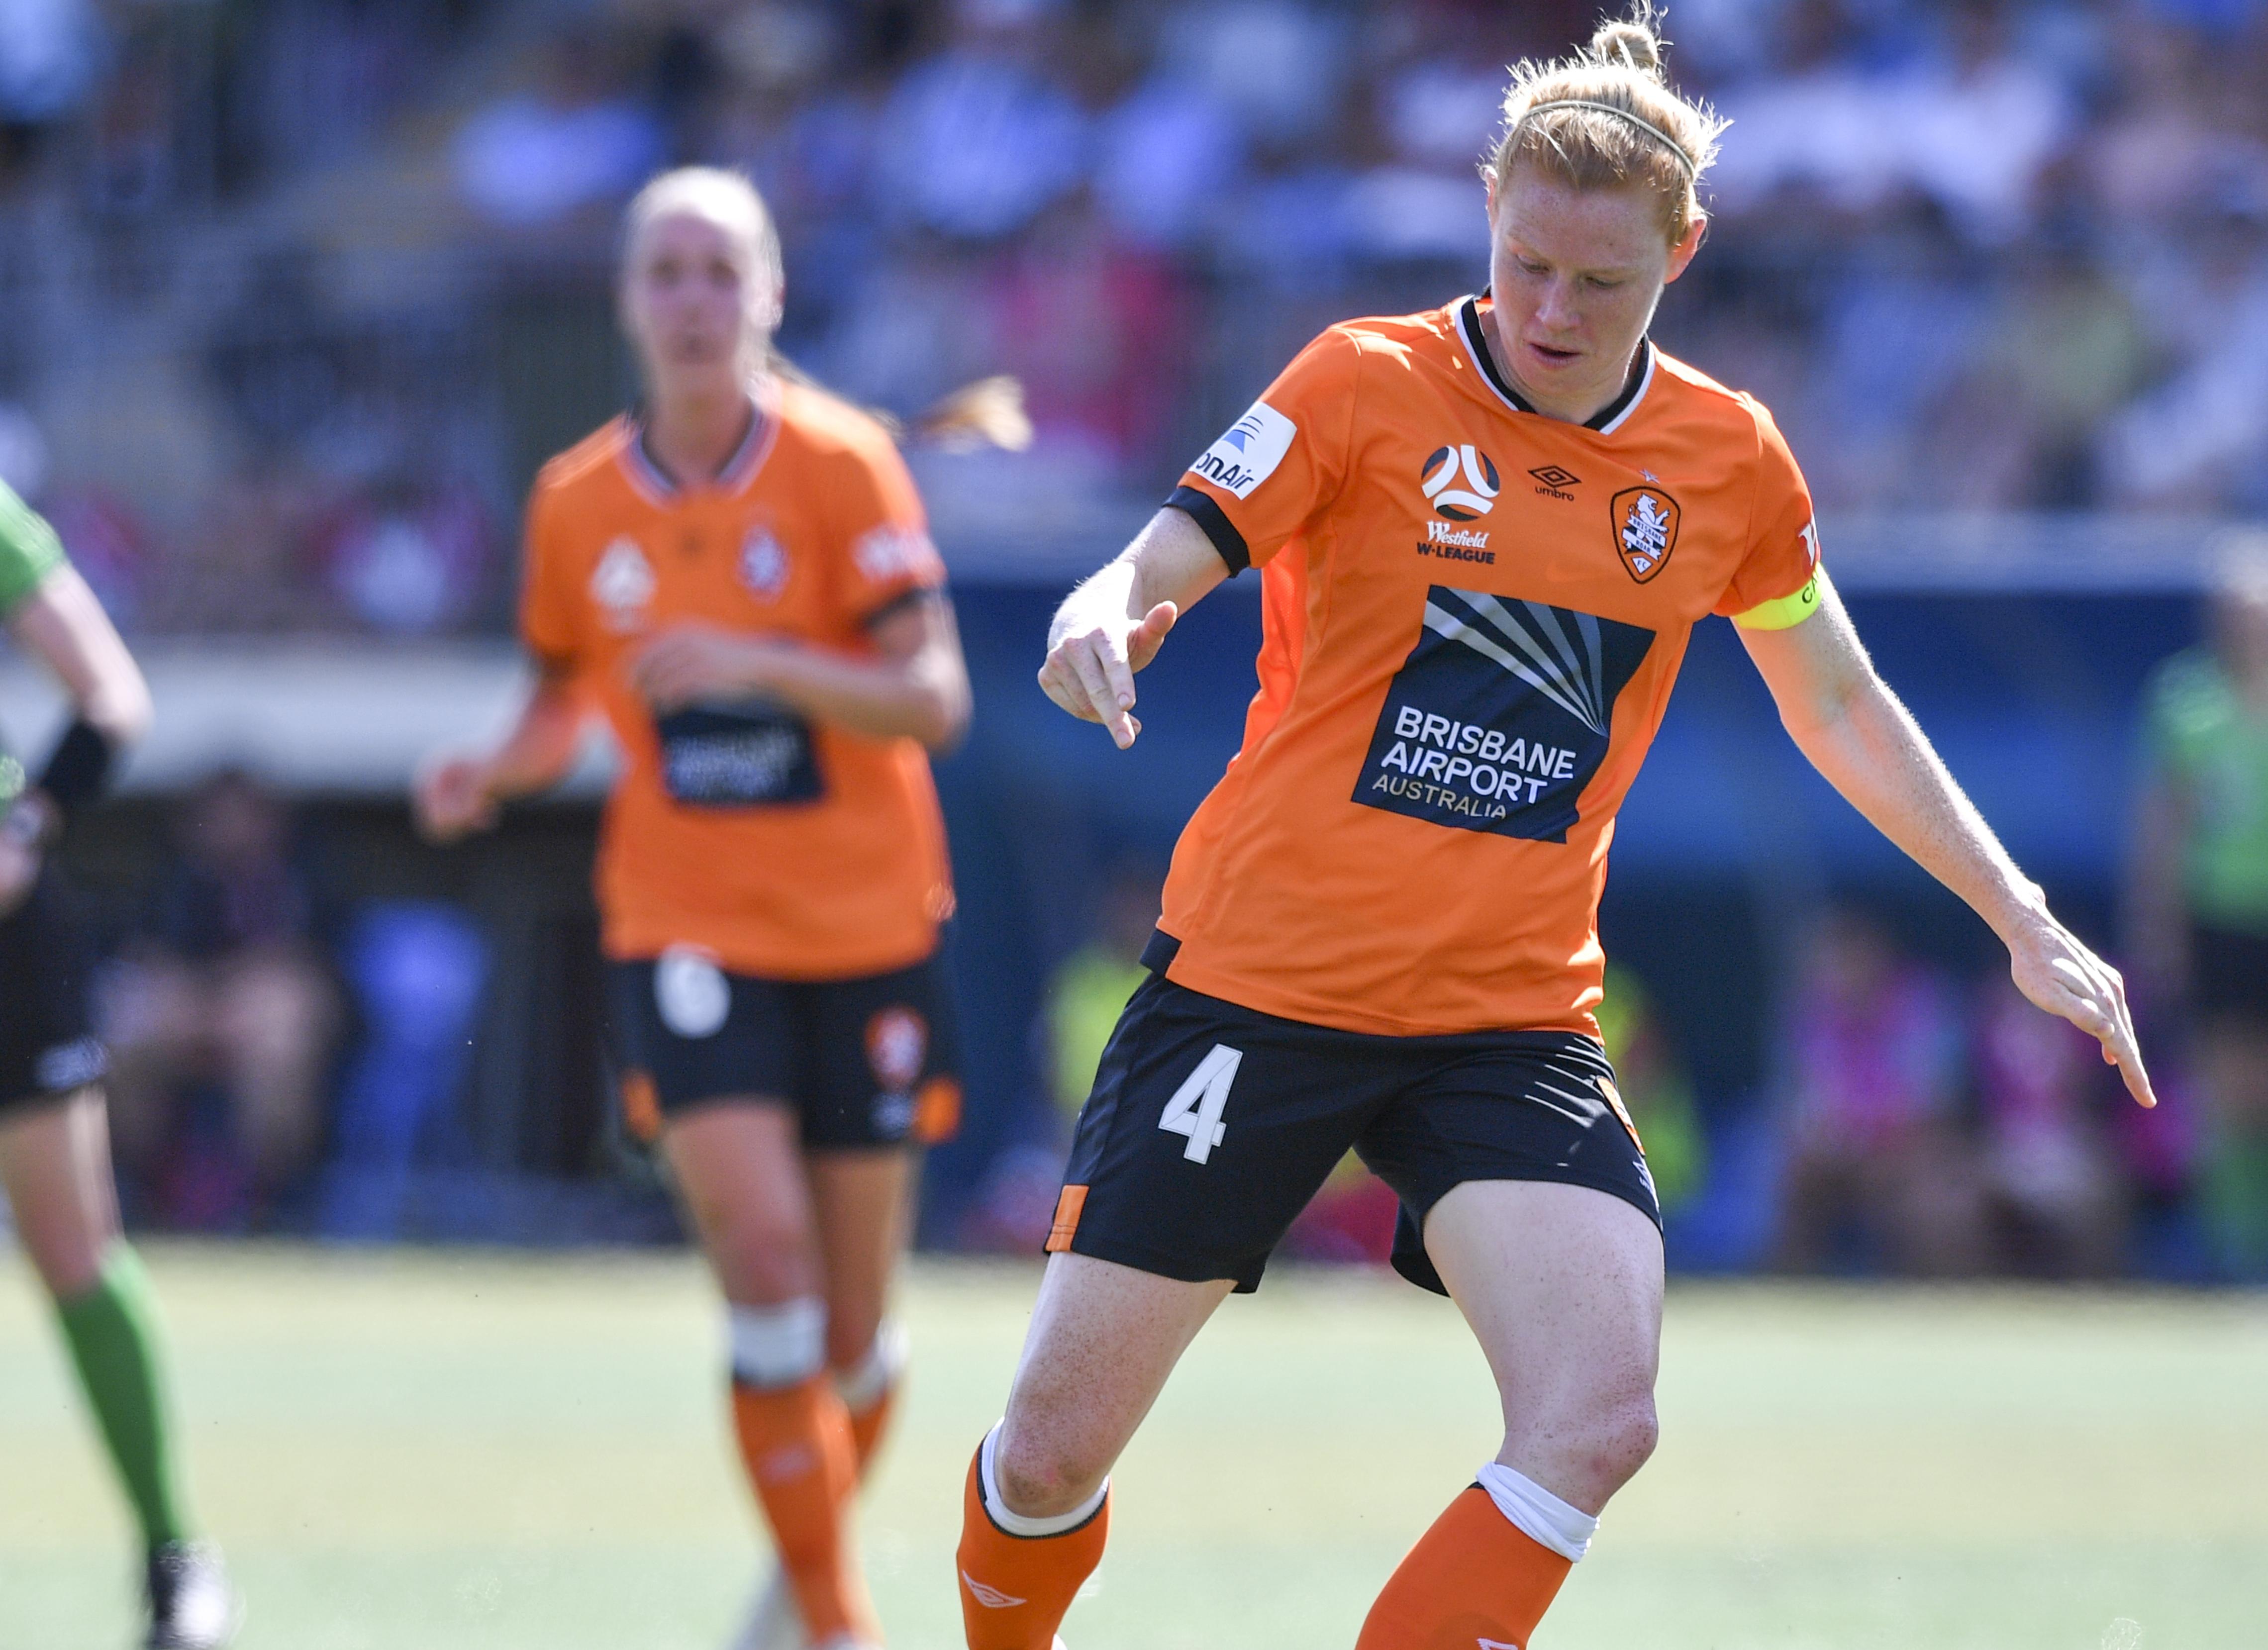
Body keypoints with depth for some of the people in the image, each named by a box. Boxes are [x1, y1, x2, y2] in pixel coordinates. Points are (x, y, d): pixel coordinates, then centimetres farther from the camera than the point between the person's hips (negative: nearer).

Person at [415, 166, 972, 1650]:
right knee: (764, 1250, -20)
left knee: (852, 1331, 6)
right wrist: (495, 774, -4)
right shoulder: (577, 504, 2)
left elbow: (933, 699, -12)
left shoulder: (840, 463, -7)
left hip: (866, 927, -1)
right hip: (685, 924, 1)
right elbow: (565, 695, 17)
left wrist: (765, 666, -27)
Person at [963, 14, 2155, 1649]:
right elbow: (1156, 570, -11)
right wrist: (1098, 620, -36)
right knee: (1056, 1451, -1)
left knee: (1596, 1423, -22)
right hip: (1260, 978, -2)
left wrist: (2025, 920, 15)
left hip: (1514, 1019, 2)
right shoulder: (1369, 385, -5)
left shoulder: (1731, 461, 5)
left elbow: (1843, 706, 19)